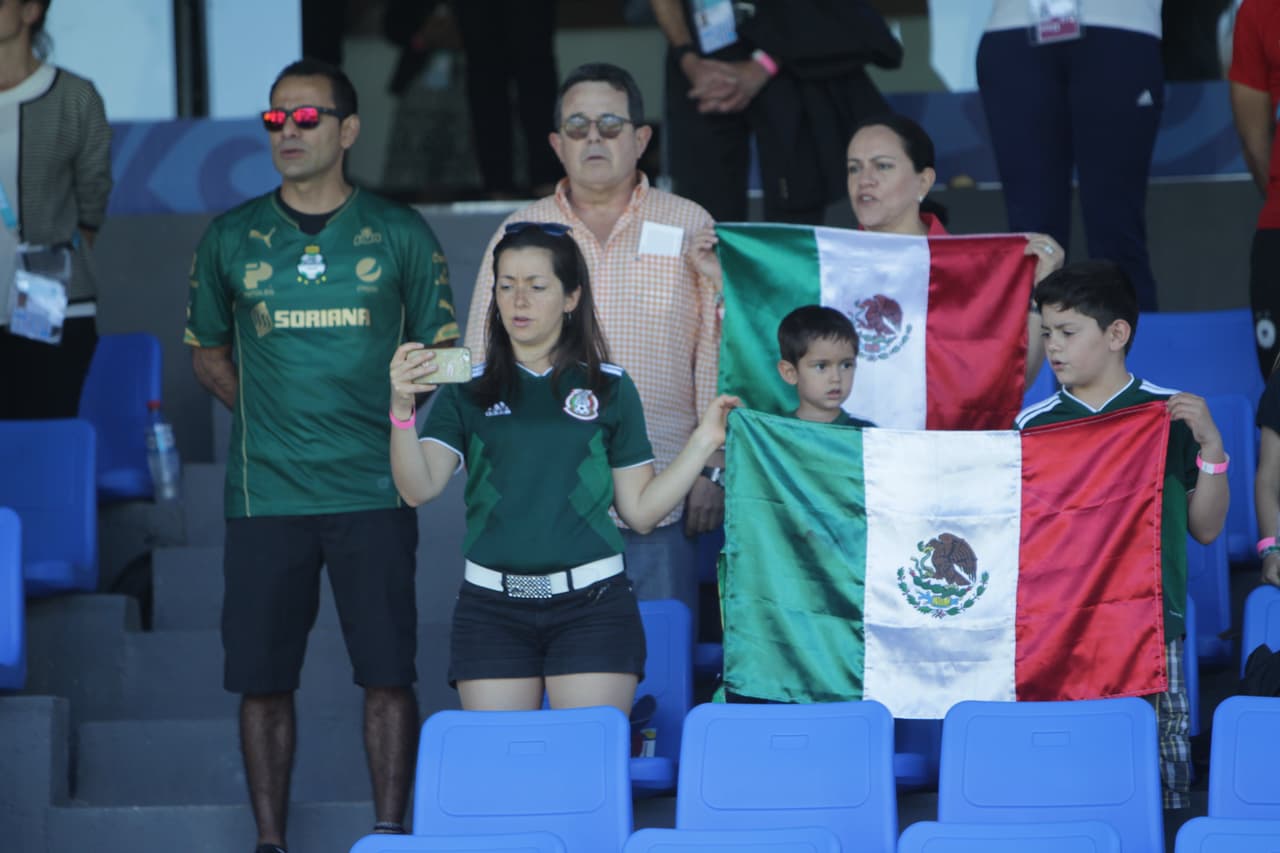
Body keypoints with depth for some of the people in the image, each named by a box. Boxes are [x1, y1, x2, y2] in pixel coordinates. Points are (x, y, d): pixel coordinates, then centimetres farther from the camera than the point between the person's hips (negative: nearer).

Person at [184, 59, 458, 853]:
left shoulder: (399, 234, 3)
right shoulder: (232, 239, 6)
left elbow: (441, 349, 11)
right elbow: (208, 352, 17)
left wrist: (392, 419, 0)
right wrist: (271, 417, 5)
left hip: (374, 490, -1)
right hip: (266, 496, 1)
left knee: (389, 673, -2)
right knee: (263, 678, 2)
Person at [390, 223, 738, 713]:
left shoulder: (610, 389, 6)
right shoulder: (469, 390, 6)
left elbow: (640, 510, 6)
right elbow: (419, 489, -8)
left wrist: (703, 443, -2)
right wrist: (401, 409, -23)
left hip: (592, 604, -1)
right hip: (493, 607, 1)